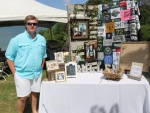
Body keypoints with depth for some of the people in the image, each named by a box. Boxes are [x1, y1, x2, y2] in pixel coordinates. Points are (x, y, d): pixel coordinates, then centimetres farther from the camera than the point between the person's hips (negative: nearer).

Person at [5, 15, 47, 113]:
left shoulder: (42, 39, 3)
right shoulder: (17, 39, -11)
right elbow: (9, 57, -7)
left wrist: (41, 68, 9)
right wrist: (15, 73, -9)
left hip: (37, 73, 4)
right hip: (22, 74, -4)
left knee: (34, 93, 19)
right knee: (22, 97, 3)